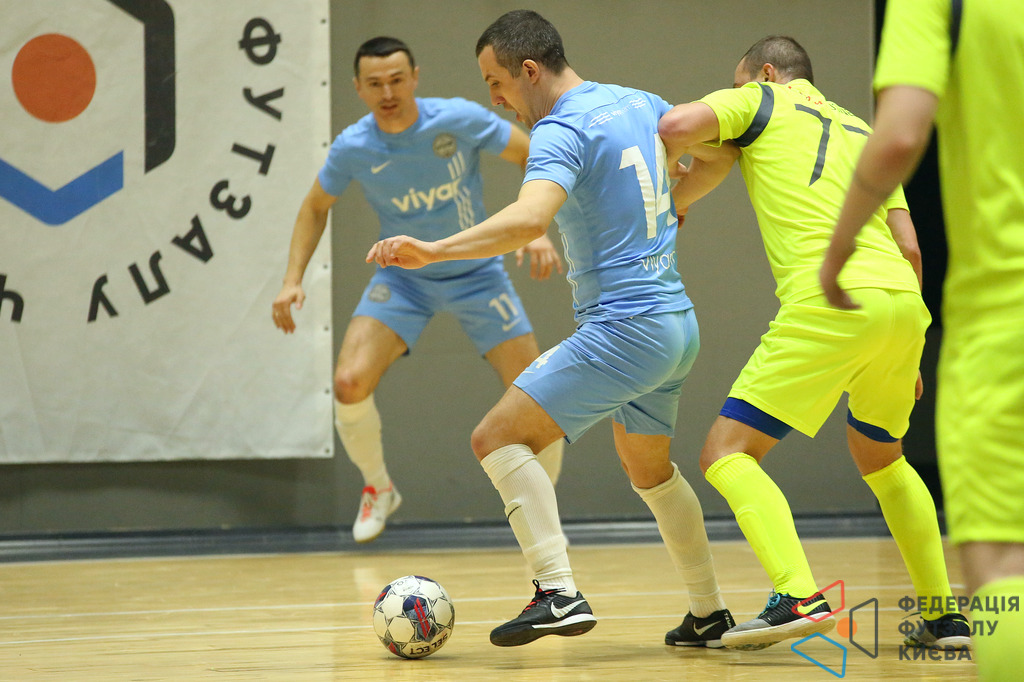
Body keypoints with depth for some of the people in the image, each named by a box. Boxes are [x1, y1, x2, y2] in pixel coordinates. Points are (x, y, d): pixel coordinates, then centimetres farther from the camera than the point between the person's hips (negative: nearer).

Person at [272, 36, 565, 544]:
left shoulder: (459, 120, -20)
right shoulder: (352, 149, -13)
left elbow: (535, 156, -8)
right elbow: (316, 207, 6)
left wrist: (539, 230, -21)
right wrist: (293, 280, -4)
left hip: (476, 274, -1)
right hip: (403, 278, 1)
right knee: (350, 384, -21)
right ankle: (377, 489, 9)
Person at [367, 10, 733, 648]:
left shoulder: (561, 131, -16)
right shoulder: (641, 104, 11)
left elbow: (529, 218, -35)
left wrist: (434, 250, -39)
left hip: (622, 328, -9)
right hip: (678, 322, 9)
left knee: (499, 436, -9)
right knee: (650, 469, 28)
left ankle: (560, 592, -20)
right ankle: (711, 614, 35)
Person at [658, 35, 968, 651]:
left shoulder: (762, 100, 15)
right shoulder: (864, 132, 30)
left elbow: (677, 126, -5)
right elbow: (909, 248, 21)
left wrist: (675, 196, 15)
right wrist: (906, 356, 26)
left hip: (830, 300, -7)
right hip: (904, 300, 7)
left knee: (728, 453, -4)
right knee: (881, 457, 29)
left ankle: (800, 596, -24)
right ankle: (945, 616, 24)